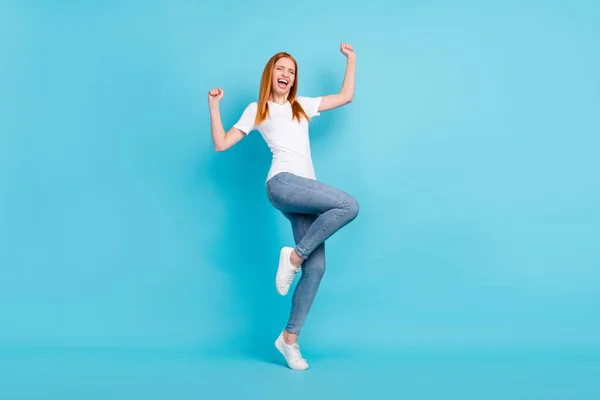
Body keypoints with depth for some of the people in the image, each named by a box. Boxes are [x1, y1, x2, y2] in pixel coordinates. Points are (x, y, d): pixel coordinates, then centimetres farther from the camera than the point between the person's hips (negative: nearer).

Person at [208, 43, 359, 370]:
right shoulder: (257, 109, 15)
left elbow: (346, 96, 30)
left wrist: (351, 59, 30)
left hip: (305, 191, 5)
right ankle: (293, 257, -13)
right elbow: (221, 144, 9)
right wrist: (214, 106, 3)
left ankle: (289, 338, 5)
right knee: (348, 205, -27)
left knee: (316, 268, -5)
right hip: (283, 183, -5)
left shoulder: (303, 106, 26)